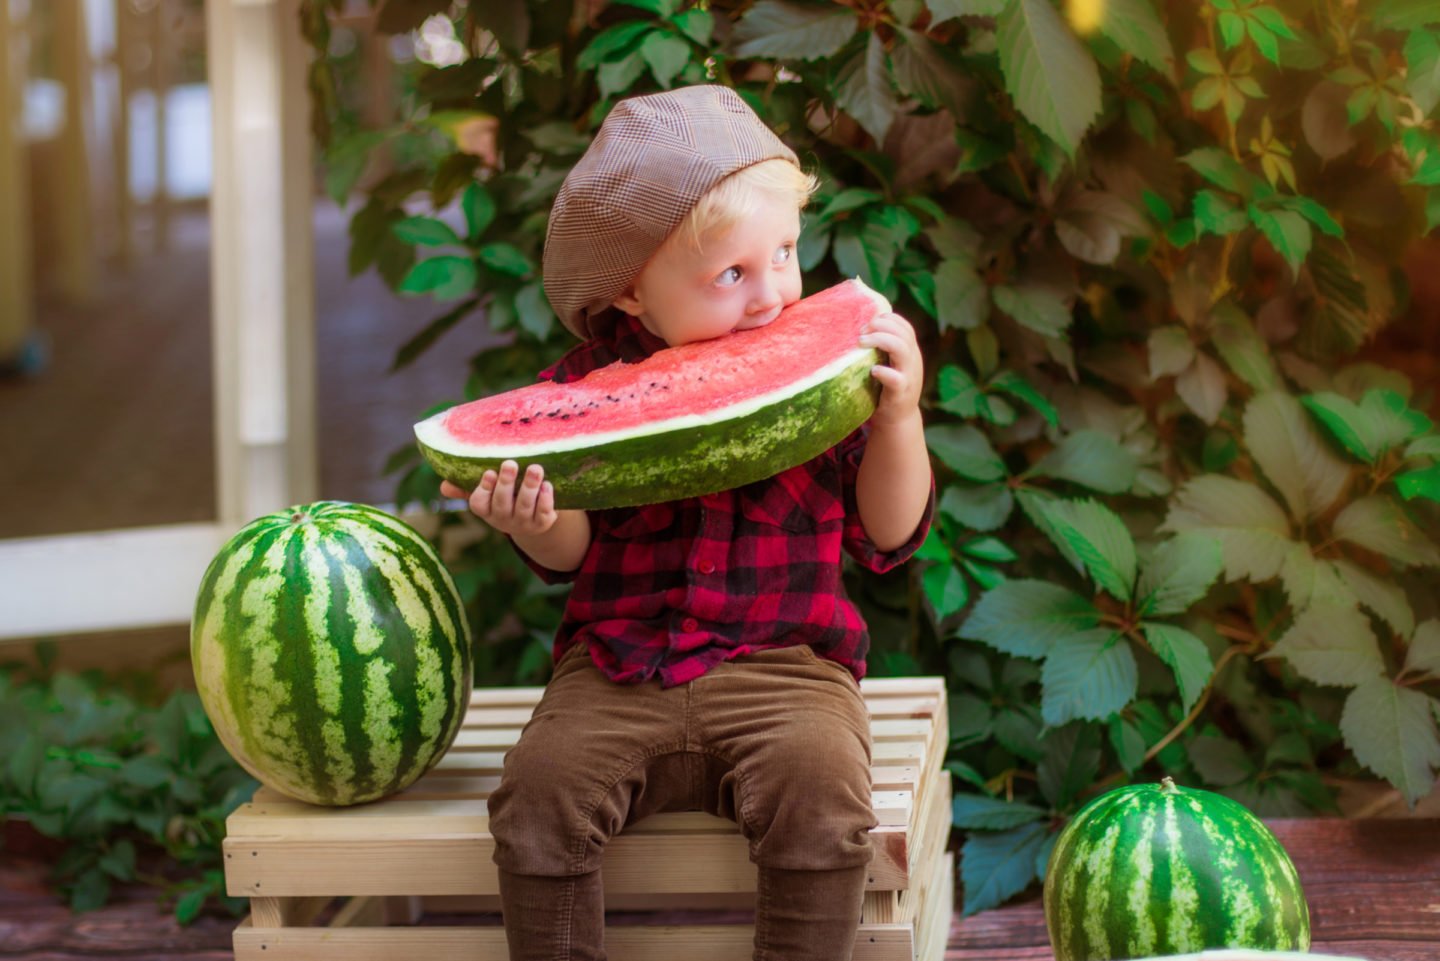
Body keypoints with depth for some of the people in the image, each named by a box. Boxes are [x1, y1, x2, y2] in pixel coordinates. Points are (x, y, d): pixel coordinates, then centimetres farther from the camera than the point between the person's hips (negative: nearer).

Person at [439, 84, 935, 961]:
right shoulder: (592, 380, 2)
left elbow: (889, 538, 5)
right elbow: (568, 554, 6)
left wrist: (900, 415, -10)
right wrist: (529, 519, -18)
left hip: (782, 665, -1)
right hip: (619, 666, 1)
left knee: (819, 789, -30)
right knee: (541, 786, -25)